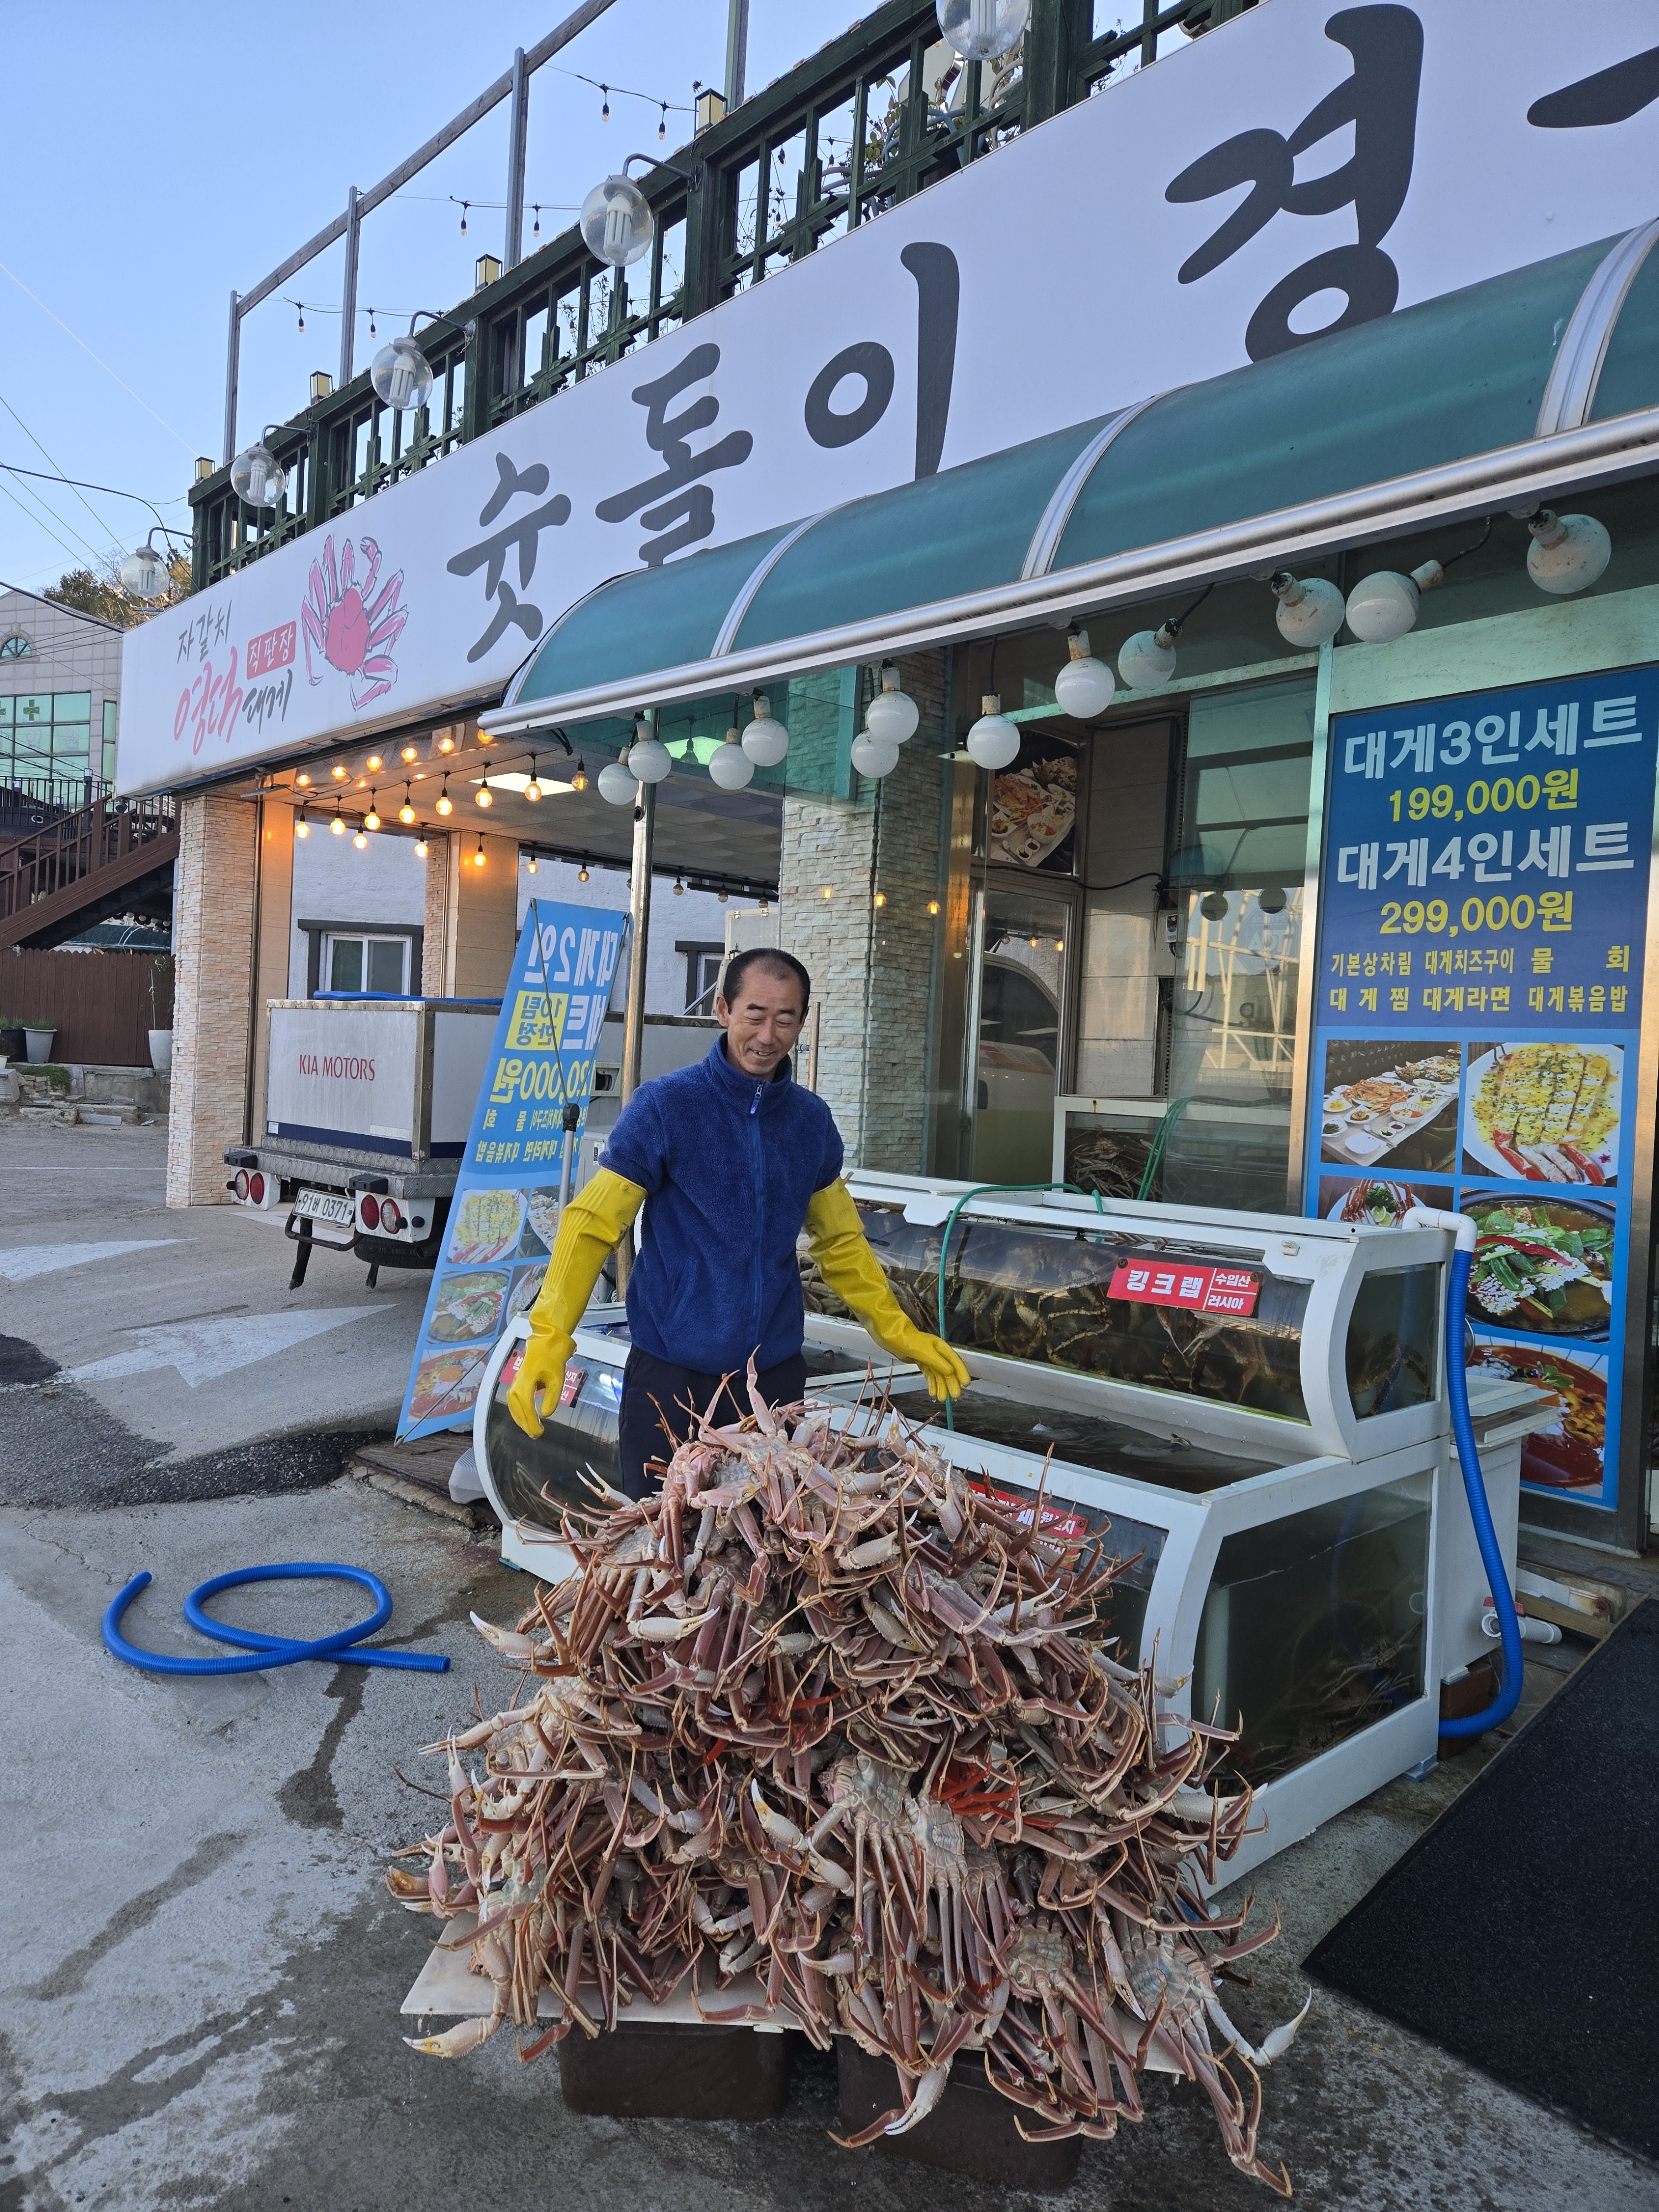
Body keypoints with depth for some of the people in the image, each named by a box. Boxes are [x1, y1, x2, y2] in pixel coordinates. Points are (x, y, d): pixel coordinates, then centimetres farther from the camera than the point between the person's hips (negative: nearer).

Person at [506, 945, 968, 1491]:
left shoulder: (812, 1120, 3)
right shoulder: (663, 1105, -10)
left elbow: (840, 1241, 13)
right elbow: (593, 1225, -11)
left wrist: (900, 1334, 7)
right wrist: (550, 1335, -23)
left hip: (776, 1375, 4)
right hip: (671, 1376, -4)